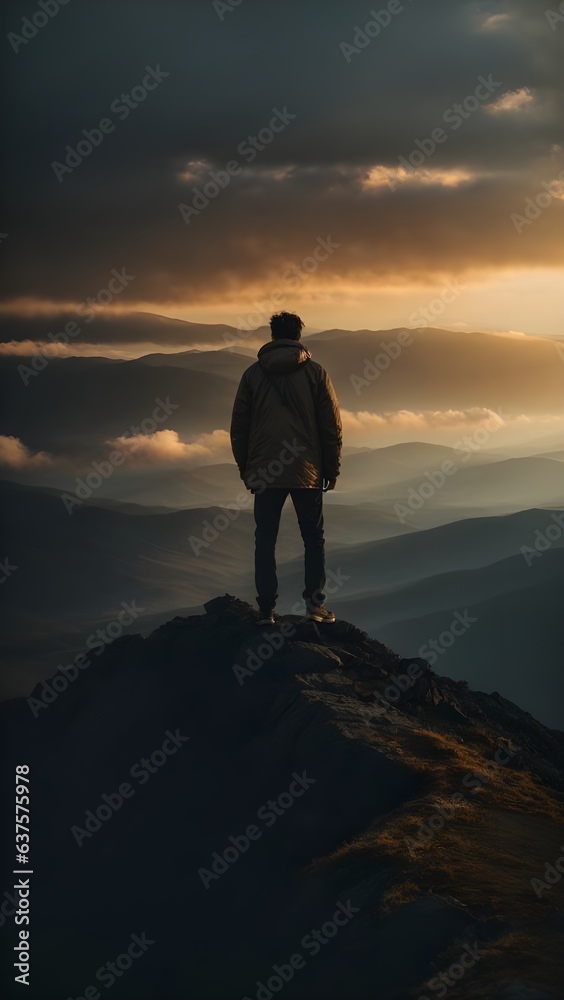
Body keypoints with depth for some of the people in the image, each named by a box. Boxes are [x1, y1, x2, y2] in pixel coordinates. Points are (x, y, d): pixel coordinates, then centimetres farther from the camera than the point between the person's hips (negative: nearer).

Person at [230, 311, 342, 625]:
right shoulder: (315, 372, 0)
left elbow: (239, 426, 6)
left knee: (265, 541, 5)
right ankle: (315, 603, 3)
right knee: (314, 538, 11)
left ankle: (267, 609, 1)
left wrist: (245, 469, 15)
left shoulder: (253, 374, 4)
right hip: (307, 472, -1)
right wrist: (332, 469, 7)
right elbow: (332, 425, -1)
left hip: (264, 472, 1)